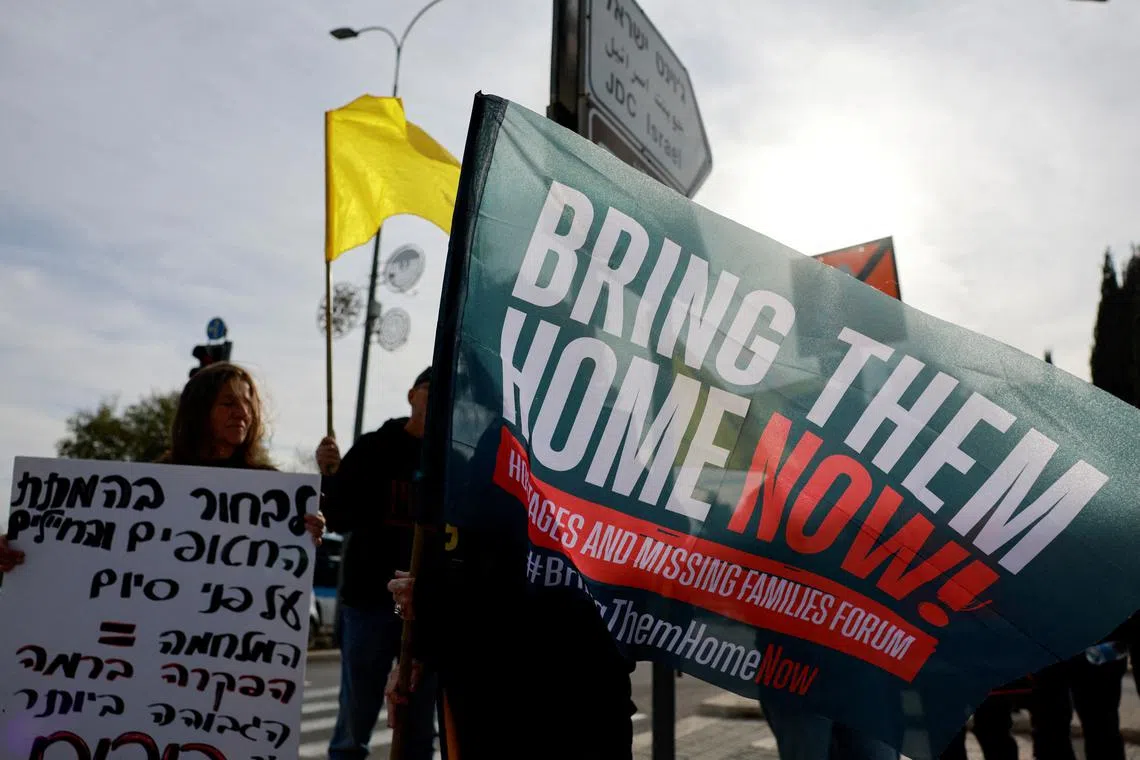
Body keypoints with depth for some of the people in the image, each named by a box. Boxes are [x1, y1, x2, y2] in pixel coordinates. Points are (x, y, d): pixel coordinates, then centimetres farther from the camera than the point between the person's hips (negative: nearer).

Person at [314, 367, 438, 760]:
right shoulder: (374, 448, 2)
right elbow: (340, 520, 0)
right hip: (370, 598, -1)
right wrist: (330, 475, -16)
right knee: (355, 721, 7)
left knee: (420, 728, 9)